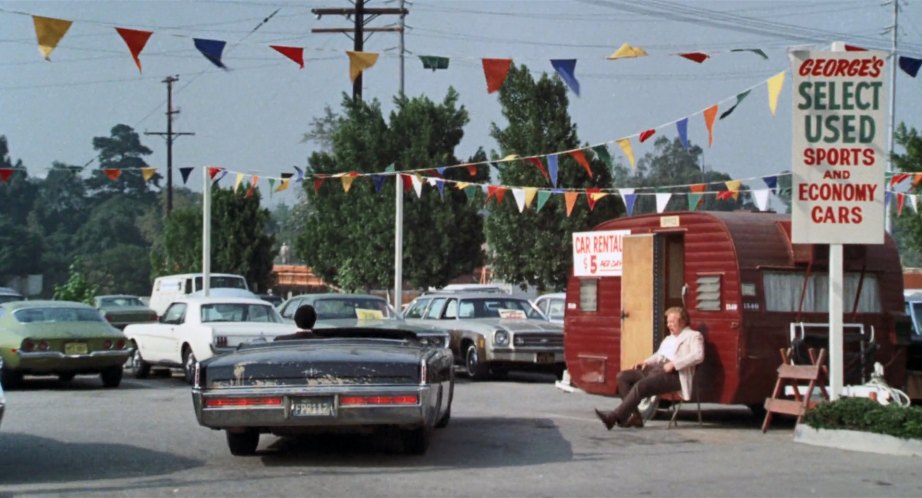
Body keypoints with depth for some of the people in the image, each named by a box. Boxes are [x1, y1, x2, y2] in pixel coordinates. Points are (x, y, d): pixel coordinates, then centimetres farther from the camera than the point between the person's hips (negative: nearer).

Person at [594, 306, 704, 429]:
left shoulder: (693, 336, 4)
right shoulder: (668, 338, 29)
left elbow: (698, 356, -13)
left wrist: (674, 364, -21)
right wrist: (646, 362, 8)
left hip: (673, 374, -9)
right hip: (656, 368, 9)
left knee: (641, 385, -31)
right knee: (622, 376, -7)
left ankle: (615, 417, -31)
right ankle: (634, 416, -13)